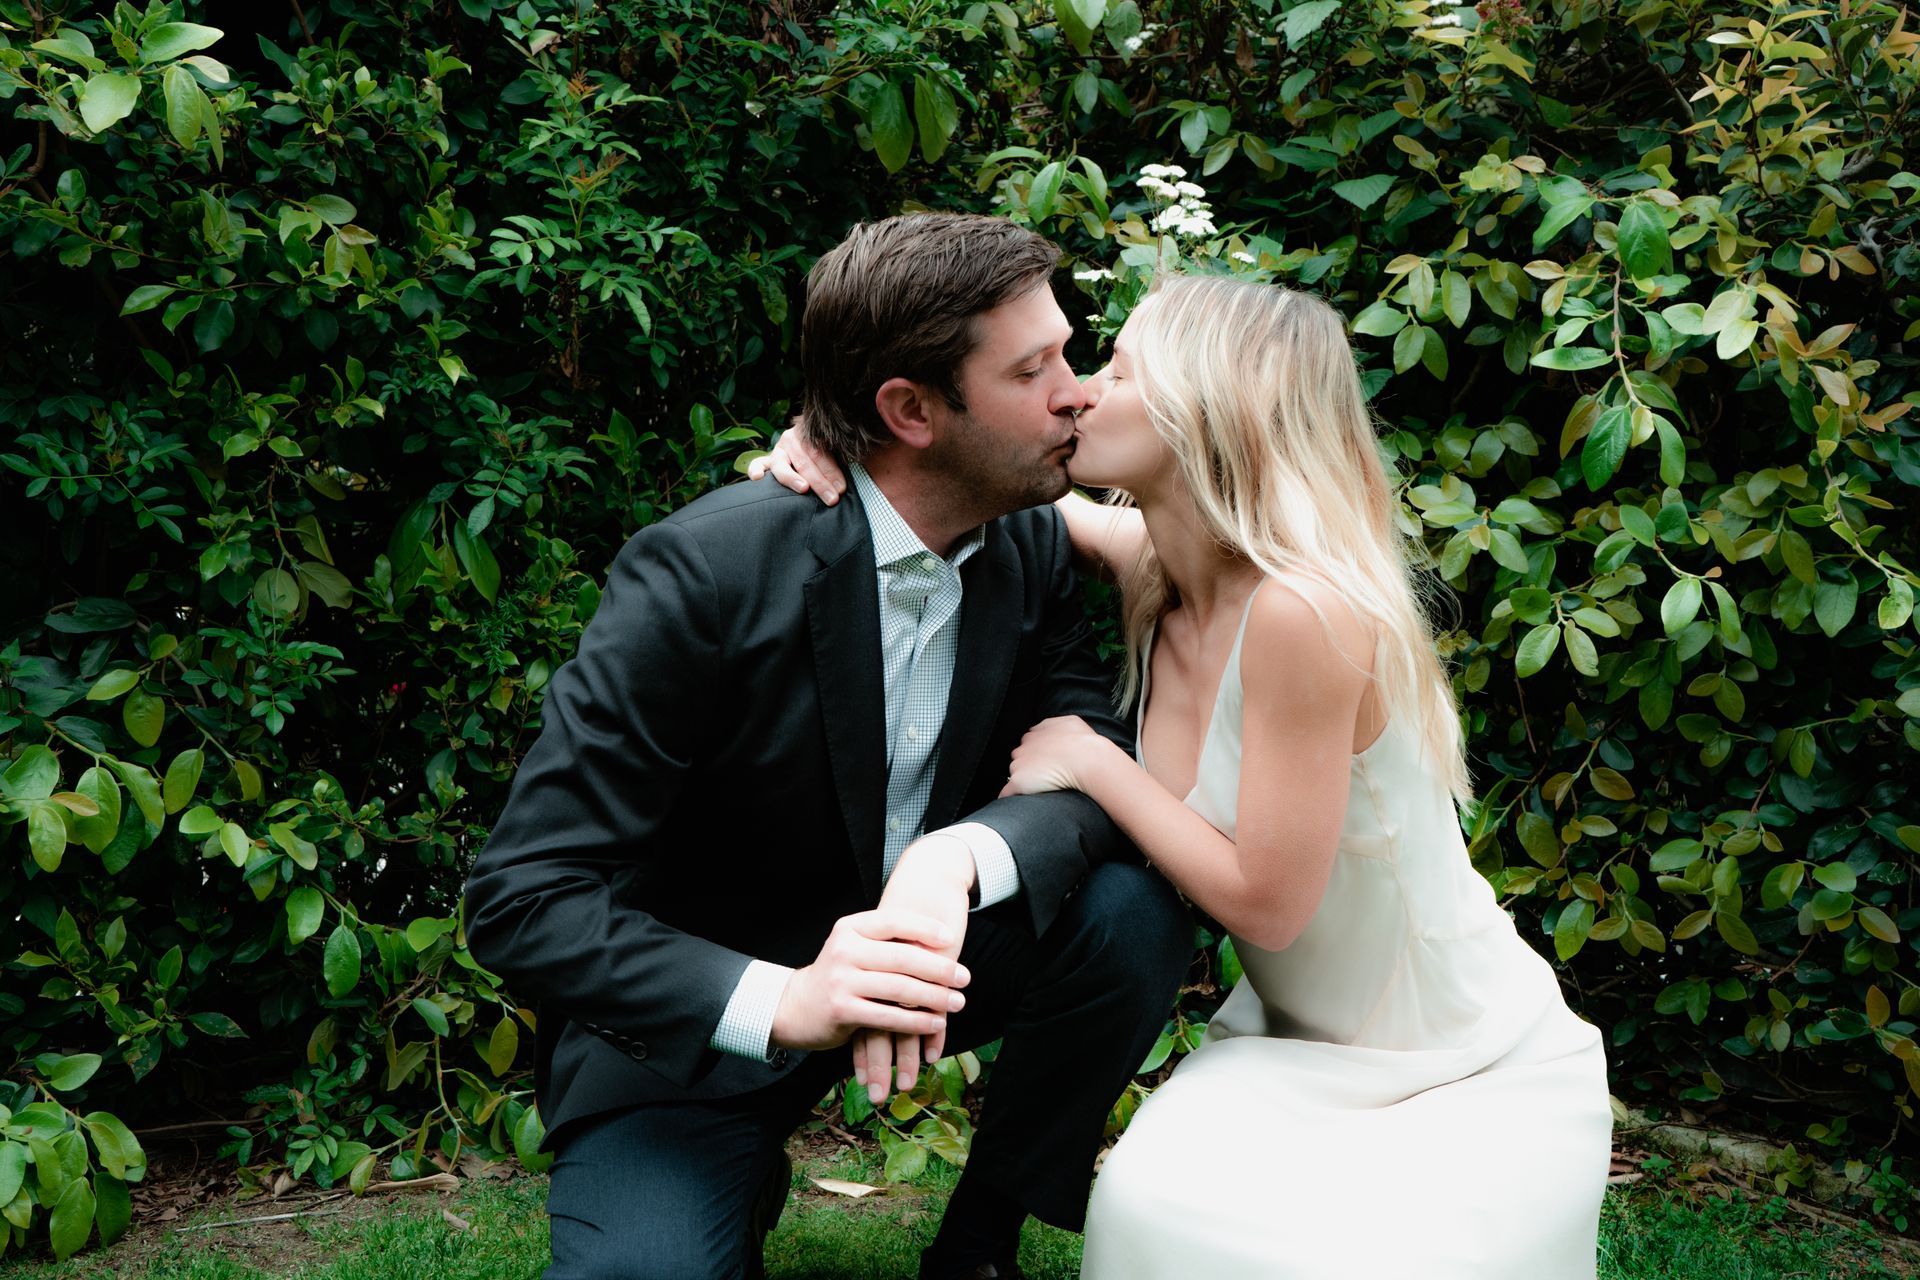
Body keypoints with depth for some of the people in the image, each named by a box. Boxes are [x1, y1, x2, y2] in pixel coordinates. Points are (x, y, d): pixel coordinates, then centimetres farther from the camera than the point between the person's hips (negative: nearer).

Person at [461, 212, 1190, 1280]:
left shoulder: (1032, 543, -7)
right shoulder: (703, 572, -26)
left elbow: (1100, 777, -11)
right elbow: (521, 902, -25)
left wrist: (963, 855, -34)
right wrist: (781, 1003, -39)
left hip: (923, 953, 5)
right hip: (694, 1024, -5)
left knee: (1135, 911, -19)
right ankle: (739, 1192, 10)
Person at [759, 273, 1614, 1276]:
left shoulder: (1303, 608, -29)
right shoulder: (1156, 563, -7)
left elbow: (1265, 902, -23)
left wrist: (1092, 762, -16)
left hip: (1477, 1084, -5)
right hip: (1301, 1043, 6)